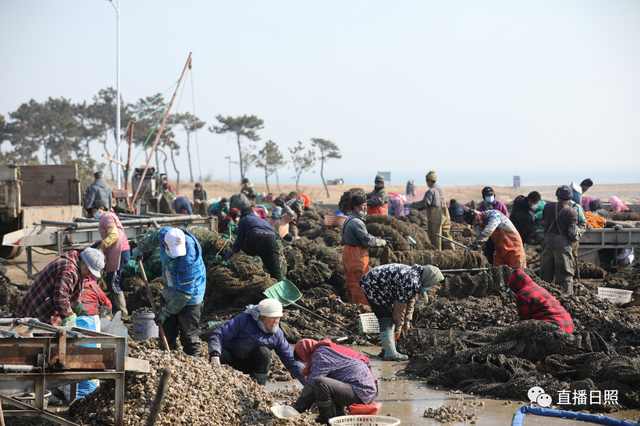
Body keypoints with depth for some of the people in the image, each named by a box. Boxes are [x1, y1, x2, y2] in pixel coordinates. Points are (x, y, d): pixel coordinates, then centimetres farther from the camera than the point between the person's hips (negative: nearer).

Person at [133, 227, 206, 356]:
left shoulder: (188, 261, -36)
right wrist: (140, 247, 29)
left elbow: (184, 293, -26)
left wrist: (166, 311, -16)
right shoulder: (164, 234, -18)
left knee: (189, 338, -4)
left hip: (189, 299, -7)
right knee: (166, 335, 10)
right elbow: (154, 237, 12)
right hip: (169, 294, 7)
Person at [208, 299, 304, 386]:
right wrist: (215, 357, -41)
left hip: (250, 365, 3)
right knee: (221, 354, -36)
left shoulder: (277, 334, -8)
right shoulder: (244, 320, -20)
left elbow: (290, 360, -3)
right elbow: (218, 334, -26)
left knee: (264, 352, -29)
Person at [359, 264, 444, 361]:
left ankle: (389, 348, 20)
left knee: (390, 317, 14)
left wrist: (407, 321, 19)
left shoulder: (415, 277, 8)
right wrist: (399, 324, -9)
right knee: (386, 319, -11)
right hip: (372, 287, -11)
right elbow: (400, 304, -20)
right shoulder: (412, 282, -26)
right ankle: (390, 354, -9)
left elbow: (410, 300, 17)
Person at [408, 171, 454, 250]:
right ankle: (450, 249, 15)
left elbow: (425, 203, -21)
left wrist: (414, 205, -7)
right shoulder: (441, 189, 14)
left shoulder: (431, 191, -13)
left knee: (435, 236, -1)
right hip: (444, 215, 8)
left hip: (435, 217, -8)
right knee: (446, 234, 14)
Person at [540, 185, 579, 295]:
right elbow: (573, 233, -13)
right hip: (562, 244, -4)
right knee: (565, 274, 4)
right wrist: (576, 237, 8)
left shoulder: (548, 206, 1)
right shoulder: (572, 212, -11)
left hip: (547, 240, 4)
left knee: (545, 273, 14)